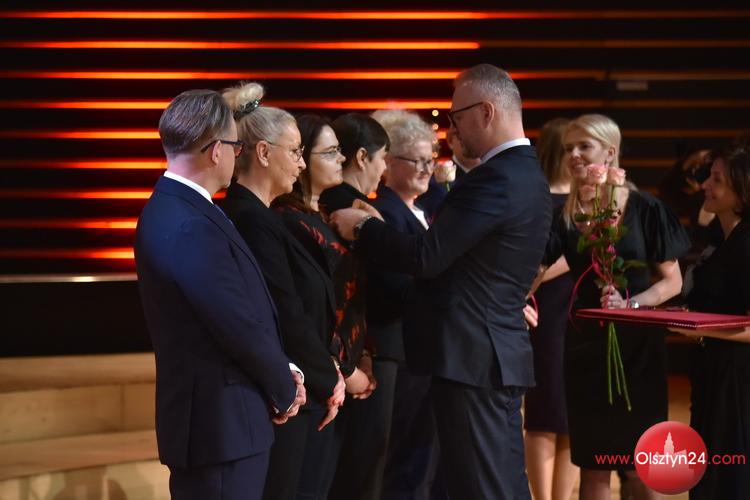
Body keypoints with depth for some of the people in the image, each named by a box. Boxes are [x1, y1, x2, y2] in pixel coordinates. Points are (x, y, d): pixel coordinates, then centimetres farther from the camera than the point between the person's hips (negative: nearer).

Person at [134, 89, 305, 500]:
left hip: (213, 415, 10)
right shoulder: (192, 228, -23)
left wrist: (281, 374, 5)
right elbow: (241, 327, -20)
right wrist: (285, 389, -4)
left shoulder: (174, 208, 9)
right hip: (220, 423, -10)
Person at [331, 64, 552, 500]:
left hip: (472, 355, -10)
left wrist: (362, 227, -5)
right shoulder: (526, 173, 14)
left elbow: (427, 257, -20)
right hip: (500, 352, 10)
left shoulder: (497, 179, -18)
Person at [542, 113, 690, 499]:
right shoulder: (564, 215, 1)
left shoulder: (645, 210, -5)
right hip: (586, 345, 3)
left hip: (638, 345, -2)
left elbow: (672, 281, -2)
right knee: (593, 468, 6)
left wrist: (630, 304, -17)